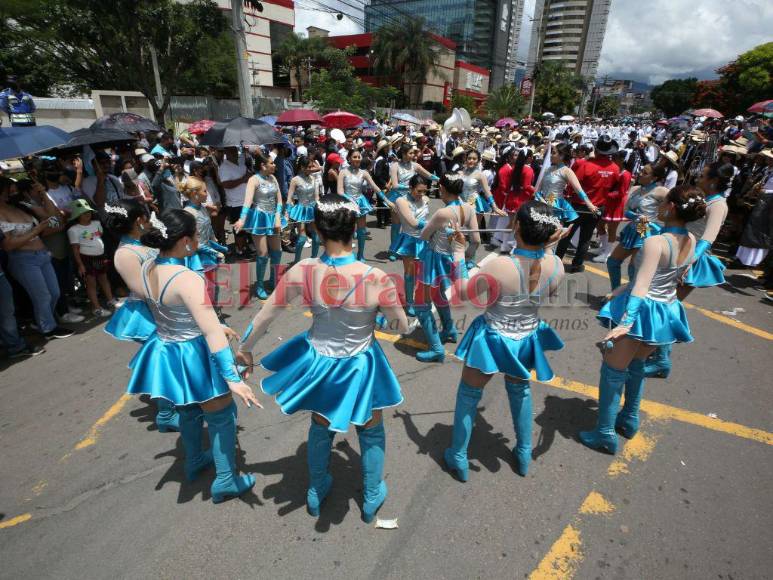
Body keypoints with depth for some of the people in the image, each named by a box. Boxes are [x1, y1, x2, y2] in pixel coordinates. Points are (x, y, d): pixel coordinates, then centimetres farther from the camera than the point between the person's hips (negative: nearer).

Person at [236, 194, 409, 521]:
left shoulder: (301, 272, -21)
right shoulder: (375, 279, -28)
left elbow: (264, 317, -9)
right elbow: (402, 327, -13)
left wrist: (245, 347, 10)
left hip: (318, 361, 3)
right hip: (359, 366, -2)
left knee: (320, 426, 30)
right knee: (371, 431, 26)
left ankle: (316, 493, 52)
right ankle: (372, 499, 46)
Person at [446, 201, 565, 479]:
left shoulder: (499, 266, -32)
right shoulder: (556, 265, -17)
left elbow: (463, 292, -17)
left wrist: (459, 250, -8)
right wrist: (547, 244, 7)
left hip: (492, 341, -4)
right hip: (526, 341, 5)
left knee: (468, 395, 18)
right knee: (520, 389, 32)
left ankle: (458, 458, 33)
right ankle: (524, 455, 45)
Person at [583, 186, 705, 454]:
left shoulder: (655, 242, -24)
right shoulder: (691, 241, -1)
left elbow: (641, 287, -34)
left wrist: (626, 322, -42)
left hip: (641, 311, -8)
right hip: (666, 311, 8)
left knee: (613, 372, 5)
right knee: (636, 366, 26)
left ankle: (605, 435, 13)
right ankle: (629, 421, 41)